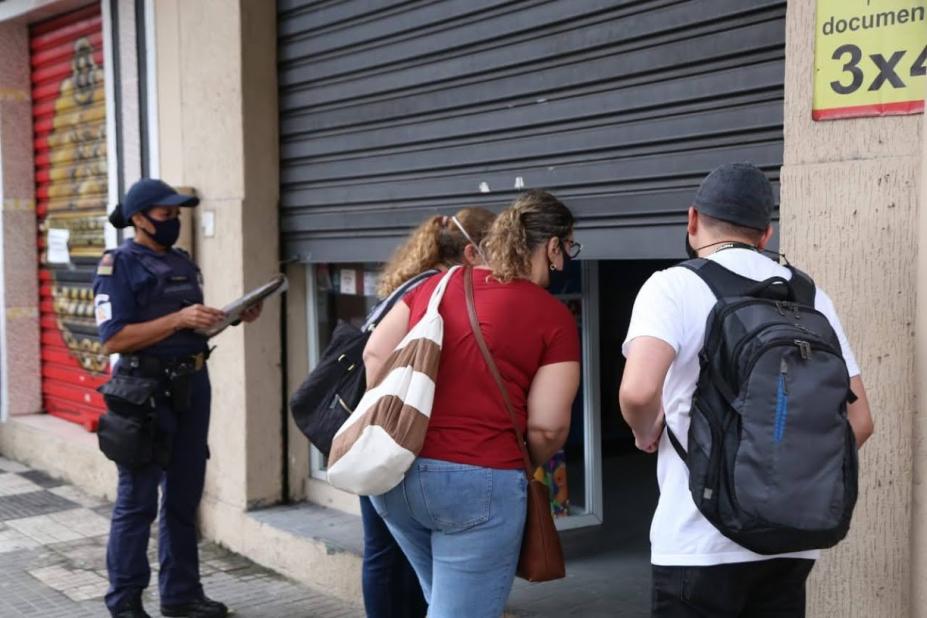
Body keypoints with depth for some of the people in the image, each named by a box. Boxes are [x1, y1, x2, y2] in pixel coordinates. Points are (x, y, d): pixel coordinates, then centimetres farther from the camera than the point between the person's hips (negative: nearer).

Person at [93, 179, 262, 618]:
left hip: (192, 385, 7)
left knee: (184, 498, 13)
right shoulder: (119, 265, -8)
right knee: (137, 501, 0)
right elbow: (113, 338, -17)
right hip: (146, 389, -7)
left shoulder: (182, 262, 14)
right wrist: (179, 319, -22)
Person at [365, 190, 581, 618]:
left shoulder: (437, 284, 11)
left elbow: (375, 354, 8)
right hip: (478, 484, -6)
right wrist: (523, 466, 13)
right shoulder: (553, 317, -4)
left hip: (395, 473, 6)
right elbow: (547, 427, -7)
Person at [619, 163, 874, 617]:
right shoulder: (810, 295, 8)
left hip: (700, 546, -4)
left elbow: (638, 391, -25)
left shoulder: (674, 286, -7)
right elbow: (858, 421, 7)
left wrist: (647, 433, -4)